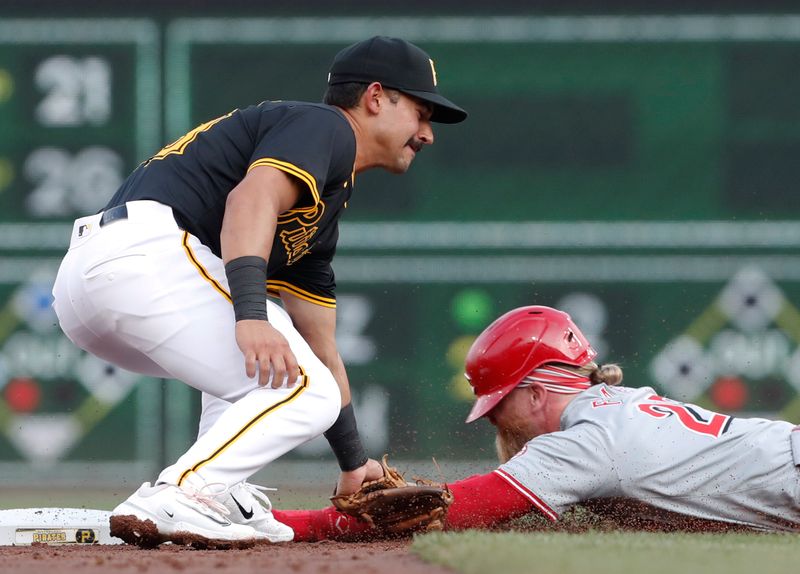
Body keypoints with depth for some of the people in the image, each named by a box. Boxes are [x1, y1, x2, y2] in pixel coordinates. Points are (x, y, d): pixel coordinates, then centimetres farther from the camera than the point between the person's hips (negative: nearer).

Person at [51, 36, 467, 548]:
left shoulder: (321, 218, 32)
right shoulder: (324, 127, 5)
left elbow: (319, 348, 37)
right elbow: (252, 198, -16)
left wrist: (354, 465, 39)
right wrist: (251, 315, -29)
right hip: (146, 252, -10)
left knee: (263, 363, 30)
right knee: (306, 393, -9)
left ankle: (220, 499, 10)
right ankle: (174, 501, -23)